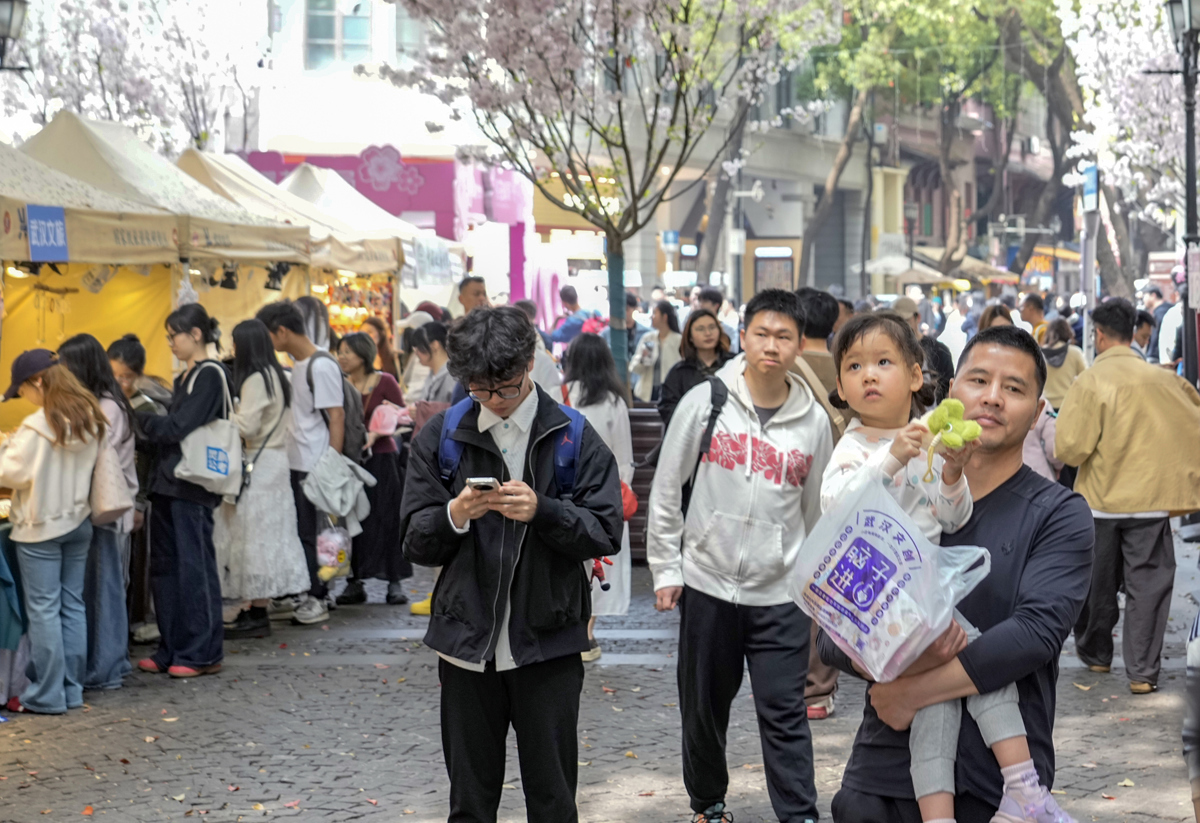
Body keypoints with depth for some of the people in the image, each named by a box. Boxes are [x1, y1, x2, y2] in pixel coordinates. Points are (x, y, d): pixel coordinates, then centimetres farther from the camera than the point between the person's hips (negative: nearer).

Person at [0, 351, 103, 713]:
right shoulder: (90, 420, 4)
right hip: (78, 521, 7)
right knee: (72, 606, 11)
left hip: (40, 527, -7)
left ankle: (46, 695, 3)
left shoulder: (37, 427, -19)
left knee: (44, 609, -1)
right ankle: (72, 689, 16)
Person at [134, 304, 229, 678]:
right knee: (165, 567, 10)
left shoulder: (210, 375, -10)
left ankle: (203, 653, 2)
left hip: (192, 488, -9)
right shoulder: (185, 378, 18)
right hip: (169, 485, 9)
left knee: (194, 567, -4)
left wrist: (136, 417, -9)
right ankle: (172, 650, 17)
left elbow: (178, 428, -16)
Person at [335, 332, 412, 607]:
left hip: (381, 458, -3)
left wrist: (376, 434, -16)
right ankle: (355, 583, 8)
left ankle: (395, 583, 4)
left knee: (387, 518, -2)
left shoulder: (384, 382, -1)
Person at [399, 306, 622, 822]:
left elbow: (606, 533, -5)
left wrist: (542, 511, -21)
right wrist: (453, 516, -17)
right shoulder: (441, 437, 4)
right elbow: (415, 544, 4)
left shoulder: (572, 437, 0)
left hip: (547, 644, -1)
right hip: (468, 643, 2)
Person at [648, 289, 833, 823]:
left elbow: (815, 509, 12)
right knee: (704, 708, 12)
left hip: (780, 594, 0)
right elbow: (667, 489, 0)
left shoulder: (813, 421, 1)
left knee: (785, 714, -2)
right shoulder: (704, 402, -5)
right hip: (708, 584, 0)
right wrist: (665, 569, 0)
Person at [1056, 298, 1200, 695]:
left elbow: (1069, 448, -17)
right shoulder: (1164, 380, -5)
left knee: (1098, 584, 16)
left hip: (1100, 499, 0)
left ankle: (1095, 653, 32)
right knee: (1147, 584, 4)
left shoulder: (1090, 382, -13)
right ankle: (1142, 671, 0)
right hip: (1149, 498, 1)